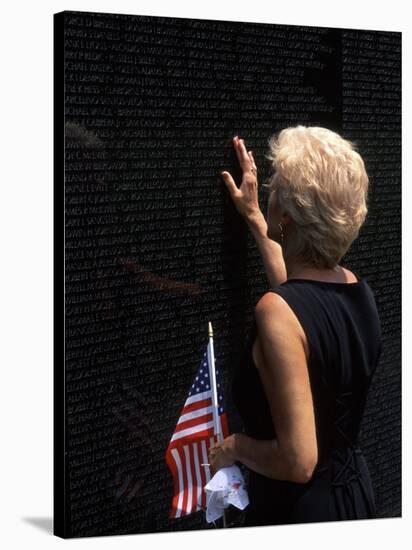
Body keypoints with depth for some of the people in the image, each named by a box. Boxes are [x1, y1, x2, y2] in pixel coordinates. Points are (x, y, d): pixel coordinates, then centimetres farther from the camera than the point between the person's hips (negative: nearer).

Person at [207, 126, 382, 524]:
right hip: (356, 493, 7)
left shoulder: (277, 311, -27)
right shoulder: (357, 288, -4)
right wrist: (253, 218, 29)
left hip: (298, 507, -7)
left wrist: (233, 447, -11)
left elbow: (298, 461, -29)